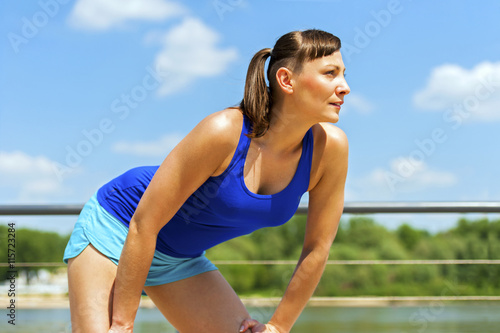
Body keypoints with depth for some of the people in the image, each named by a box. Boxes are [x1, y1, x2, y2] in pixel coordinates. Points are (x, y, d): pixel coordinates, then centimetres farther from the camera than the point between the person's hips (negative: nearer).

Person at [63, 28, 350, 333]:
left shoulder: (330, 147, -17)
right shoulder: (223, 131, -30)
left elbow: (318, 247, -4)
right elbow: (143, 224, -24)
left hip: (182, 259, 6)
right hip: (116, 228, -5)